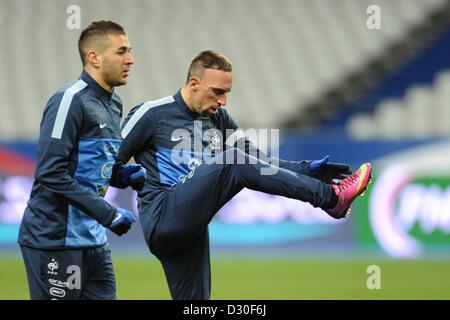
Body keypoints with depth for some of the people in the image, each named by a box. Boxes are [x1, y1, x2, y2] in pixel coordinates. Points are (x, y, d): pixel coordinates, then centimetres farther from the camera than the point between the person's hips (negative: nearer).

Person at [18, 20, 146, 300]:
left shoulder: (113, 104, 13)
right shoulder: (70, 101, -15)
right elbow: (51, 174, -21)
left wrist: (126, 176, 2)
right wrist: (108, 214, -21)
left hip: (93, 240, 9)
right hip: (55, 242, -9)